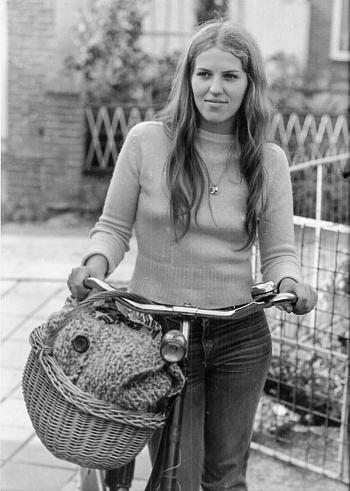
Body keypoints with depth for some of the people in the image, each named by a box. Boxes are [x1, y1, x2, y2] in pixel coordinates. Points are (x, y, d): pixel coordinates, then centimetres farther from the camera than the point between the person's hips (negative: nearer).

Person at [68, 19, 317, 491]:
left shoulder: (269, 159, 0)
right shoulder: (147, 141, -7)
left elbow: (279, 252, 3)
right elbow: (114, 226, 2)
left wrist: (290, 284, -18)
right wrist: (94, 265, -17)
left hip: (241, 338, 2)